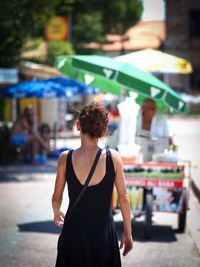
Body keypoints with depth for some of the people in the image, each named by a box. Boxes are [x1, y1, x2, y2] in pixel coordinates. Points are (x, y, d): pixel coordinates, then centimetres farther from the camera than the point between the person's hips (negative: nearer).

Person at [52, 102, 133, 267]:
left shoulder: (66, 158, -8)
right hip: (104, 235, 0)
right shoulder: (113, 157, -9)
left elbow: (56, 198, 2)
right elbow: (123, 198, -5)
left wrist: (57, 214, 24)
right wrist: (127, 233, 6)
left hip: (73, 233, 0)